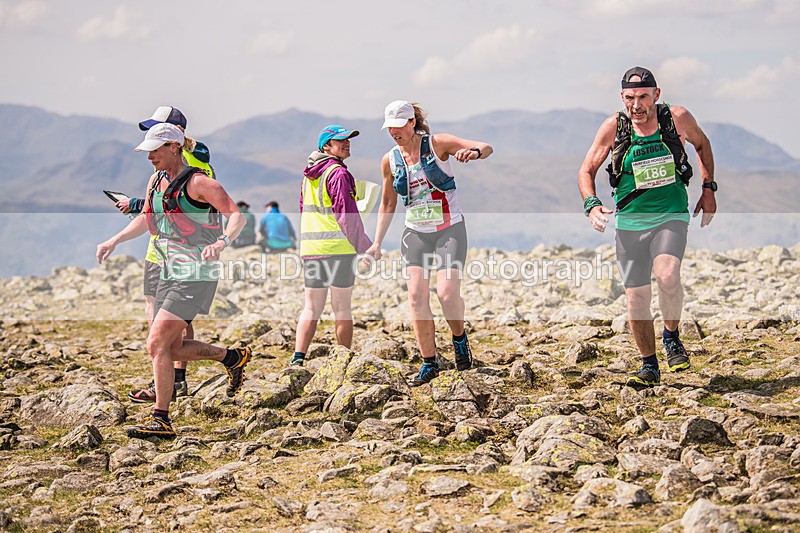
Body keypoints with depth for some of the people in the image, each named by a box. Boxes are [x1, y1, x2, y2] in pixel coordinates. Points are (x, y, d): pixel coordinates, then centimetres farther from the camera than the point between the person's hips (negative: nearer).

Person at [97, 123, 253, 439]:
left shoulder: (197, 182, -13)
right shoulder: (156, 180, 13)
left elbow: (237, 216, -20)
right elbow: (146, 220, 28)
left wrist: (222, 242, -38)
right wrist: (114, 241, 16)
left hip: (196, 274, -9)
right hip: (169, 273, 9)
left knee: (157, 344, -15)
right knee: (173, 348, 12)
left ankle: (161, 421, -10)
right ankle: (233, 357, 31)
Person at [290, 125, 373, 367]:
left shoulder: (309, 175, 13)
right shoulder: (338, 173, -10)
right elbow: (347, 214, -12)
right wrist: (365, 247, -6)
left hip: (310, 247, 6)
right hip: (339, 247, -6)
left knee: (311, 308, 9)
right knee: (342, 308, 3)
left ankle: (298, 356, -4)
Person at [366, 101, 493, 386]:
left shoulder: (437, 144, -9)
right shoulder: (390, 160, 2)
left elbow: (486, 148, -15)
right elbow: (387, 205, 14)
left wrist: (474, 152, -39)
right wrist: (377, 244, 10)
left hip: (450, 230, -3)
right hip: (415, 233, 4)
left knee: (447, 293, -16)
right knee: (416, 296, -8)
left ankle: (460, 339, 14)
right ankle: (429, 363, 1)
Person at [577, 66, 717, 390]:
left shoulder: (678, 118, -7)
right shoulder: (613, 127, -7)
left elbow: (702, 144, 14)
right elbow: (586, 171, 1)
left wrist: (708, 189, 8)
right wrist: (592, 205, -16)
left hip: (671, 215, -1)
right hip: (630, 220, 2)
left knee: (667, 275, -27)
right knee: (636, 296, 2)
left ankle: (671, 338, 0)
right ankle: (649, 366, 20)